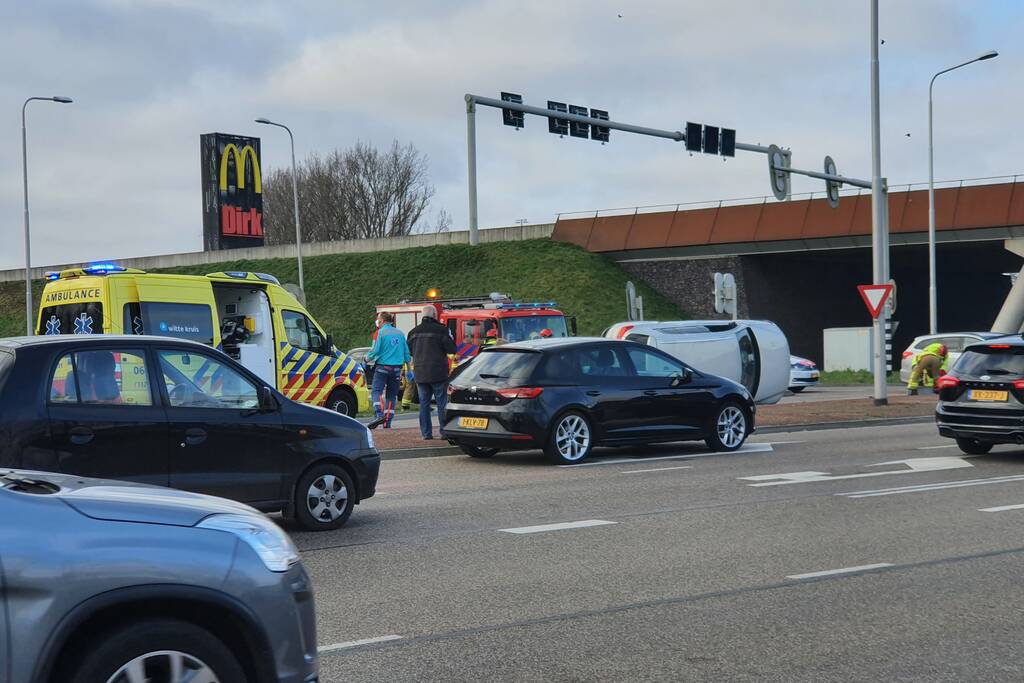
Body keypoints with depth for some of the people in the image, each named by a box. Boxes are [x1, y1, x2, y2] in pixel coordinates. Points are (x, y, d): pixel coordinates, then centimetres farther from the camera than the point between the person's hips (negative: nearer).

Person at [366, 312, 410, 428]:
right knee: (392, 395, 9)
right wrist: (407, 362, 27)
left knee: (376, 391, -8)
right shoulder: (400, 333, 10)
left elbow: (375, 350, -9)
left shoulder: (381, 332, -5)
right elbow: (406, 351, 13)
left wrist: (368, 358, 9)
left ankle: (380, 415, -30)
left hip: (382, 367, -5)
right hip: (397, 368, 5)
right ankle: (387, 422, 6)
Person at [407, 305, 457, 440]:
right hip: (438, 373, -4)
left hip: (420, 374, 4)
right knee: (442, 403, 1)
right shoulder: (441, 330, -10)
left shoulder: (414, 332, 7)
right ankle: (445, 432, -2)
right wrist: (450, 338, 9)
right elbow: (451, 349, -9)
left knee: (424, 403, 9)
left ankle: (426, 433, 8)